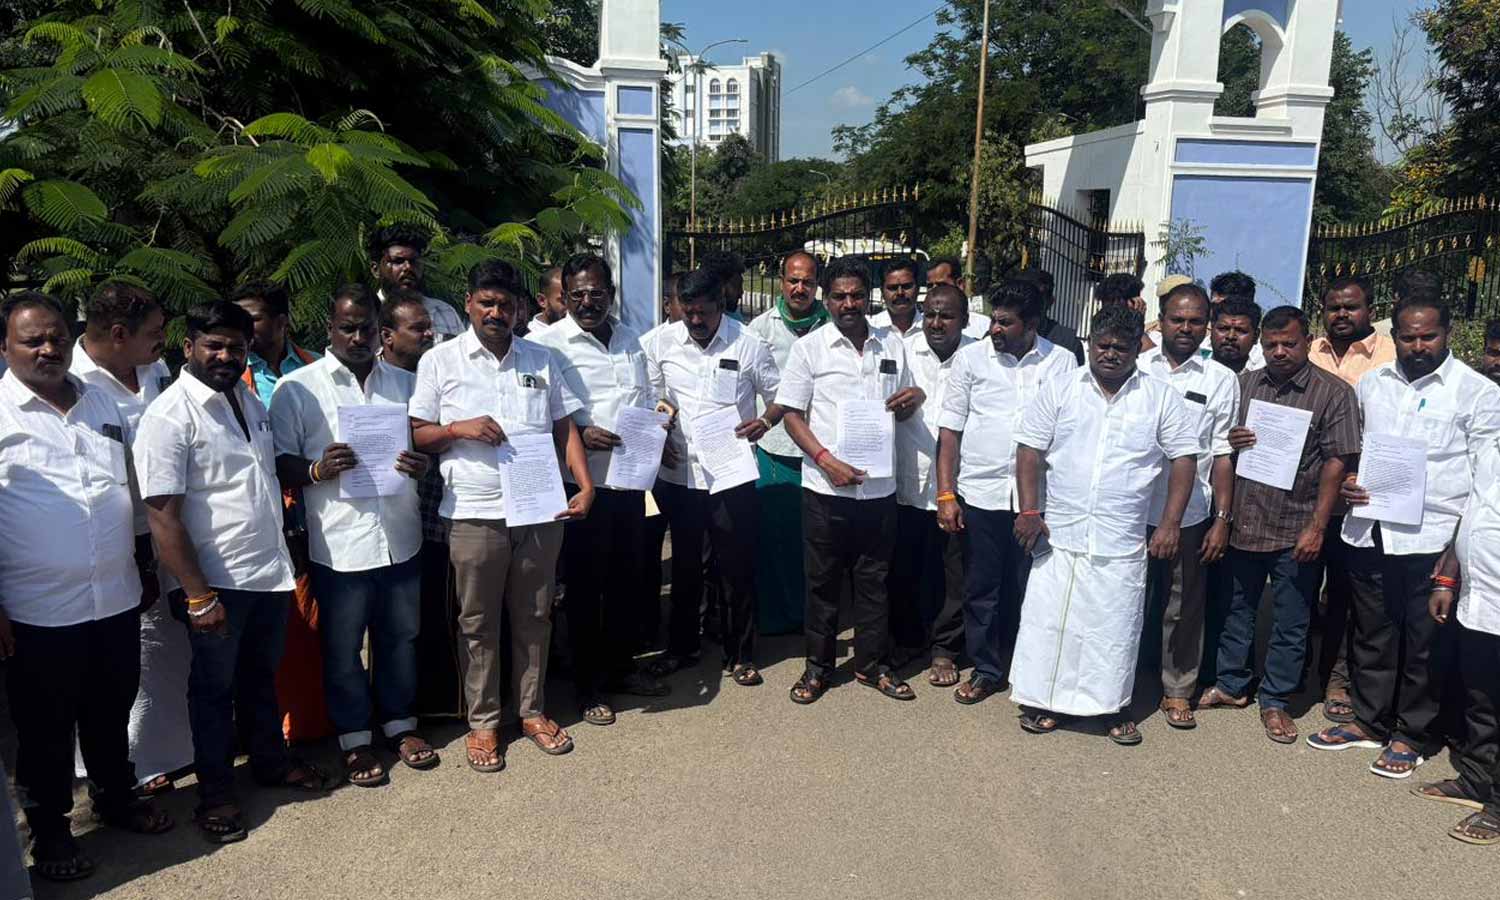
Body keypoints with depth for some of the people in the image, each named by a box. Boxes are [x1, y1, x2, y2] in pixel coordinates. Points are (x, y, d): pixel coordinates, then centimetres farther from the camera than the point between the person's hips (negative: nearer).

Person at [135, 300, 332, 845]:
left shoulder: (248, 401, 7)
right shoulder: (169, 416, -17)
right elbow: (162, 515, -20)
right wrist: (198, 596, -21)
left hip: (270, 571, 7)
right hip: (216, 581, -7)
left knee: (261, 673, 22)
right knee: (215, 687, 11)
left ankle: (271, 761, 40)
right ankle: (215, 790, 28)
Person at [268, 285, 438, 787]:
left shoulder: (406, 383, 10)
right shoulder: (296, 388, -2)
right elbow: (279, 465, -2)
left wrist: (422, 466, -6)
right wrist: (318, 470, -22)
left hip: (401, 538, 3)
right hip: (339, 544, -3)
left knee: (400, 637, 15)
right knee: (343, 647, 9)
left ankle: (398, 722, 34)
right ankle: (355, 738, 26)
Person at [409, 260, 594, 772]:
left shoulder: (541, 360, 11)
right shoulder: (440, 361, 3)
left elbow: (564, 427, 11)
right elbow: (418, 436, 3)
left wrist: (585, 484, -1)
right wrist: (459, 428, -16)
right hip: (474, 514, -2)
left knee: (533, 617, 12)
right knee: (479, 623, 7)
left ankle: (532, 710, 28)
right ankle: (482, 722, 21)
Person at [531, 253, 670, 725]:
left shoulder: (629, 338, 12)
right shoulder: (550, 343, -8)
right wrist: (580, 433, -25)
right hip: (583, 480, -6)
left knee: (626, 577, 17)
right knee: (585, 584, 5)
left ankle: (620, 667, 34)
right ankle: (588, 684, 19)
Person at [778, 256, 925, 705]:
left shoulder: (893, 345, 8)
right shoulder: (809, 347, -2)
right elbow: (791, 413, -4)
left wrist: (914, 399, -6)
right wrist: (827, 460, -16)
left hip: (879, 487, 3)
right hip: (825, 487, -3)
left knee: (873, 580, 12)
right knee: (823, 581, 8)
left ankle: (871, 664, 26)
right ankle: (818, 665, 22)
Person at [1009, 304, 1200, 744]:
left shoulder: (1160, 397, 1)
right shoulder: (1059, 389, 2)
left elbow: (1183, 459, 1)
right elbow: (1030, 451, 1)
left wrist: (1170, 523, -5)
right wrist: (1029, 511, -7)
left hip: (1122, 543, 0)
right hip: (1058, 536, 1)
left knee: (1117, 626, 8)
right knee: (1049, 619, 5)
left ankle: (1115, 705, 24)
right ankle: (1045, 699, 21)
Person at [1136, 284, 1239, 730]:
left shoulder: (1222, 380, 1)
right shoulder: (1136, 368, 2)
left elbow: (1222, 454, 2)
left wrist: (1222, 519, -2)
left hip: (1190, 515, 0)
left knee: (1183, 608, 10)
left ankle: (1178, 690, 25)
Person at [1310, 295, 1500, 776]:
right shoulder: (1371, 384, 9)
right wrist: (1345, 482, -1)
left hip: (1432, 538, -4)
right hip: (1369, 532, 4)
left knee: (1425, 644, 8)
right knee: (1372, 633, 16)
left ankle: (1413, 734, 24)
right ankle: (1369, 720, 32)